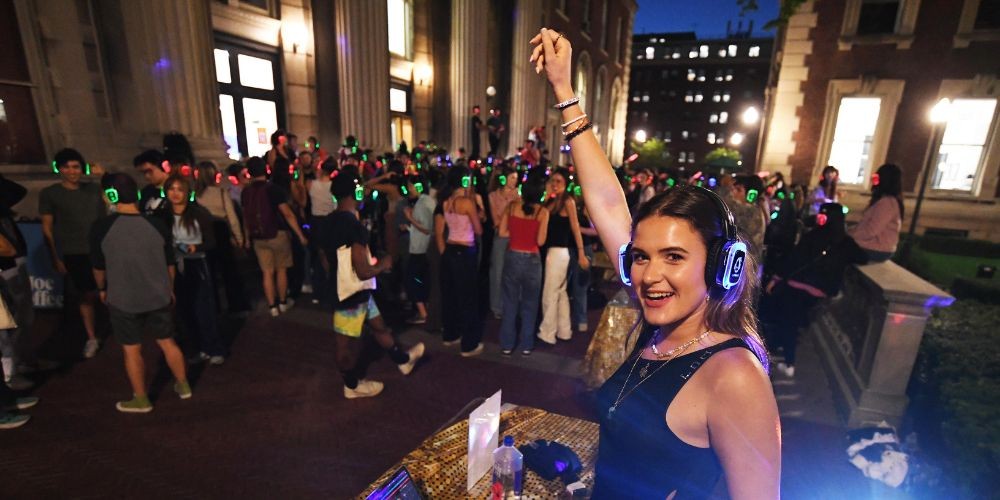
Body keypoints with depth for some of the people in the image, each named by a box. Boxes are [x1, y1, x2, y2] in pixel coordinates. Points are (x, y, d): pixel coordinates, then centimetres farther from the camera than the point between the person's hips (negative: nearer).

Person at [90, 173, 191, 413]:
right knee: (167, 342, 16)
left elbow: (99, 266, -1)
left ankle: (141, 399, 24)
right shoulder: (158, 224, -7)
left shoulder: (101, 227, -14)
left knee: (132, 349, 12)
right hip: (158, 296, 2)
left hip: (123, 299, -2)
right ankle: (183, 386, 28)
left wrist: (103, 289, 18)